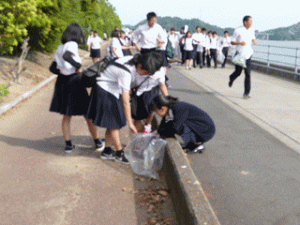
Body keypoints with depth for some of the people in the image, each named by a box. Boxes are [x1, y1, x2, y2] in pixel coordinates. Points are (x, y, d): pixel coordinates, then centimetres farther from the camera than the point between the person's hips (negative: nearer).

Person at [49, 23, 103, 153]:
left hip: (62, 82, 7)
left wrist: (61, 72, -3)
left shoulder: (60, 47, 11)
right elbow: (66, 56, -33)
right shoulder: (72, 45, -11)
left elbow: (52, 68, 9)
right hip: (74, 81, -7)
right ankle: (98, 143, 16)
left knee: (66, 116, 15)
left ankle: (68, 145, 18)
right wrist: (78, 65, -21)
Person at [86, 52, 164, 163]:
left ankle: (107, 151, 18)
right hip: (105, 91, -8)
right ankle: (119, 153, 6)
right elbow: (125, 101, -32)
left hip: (113, 90, 9)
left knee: (112, 123, 9)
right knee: (114, 123, -4)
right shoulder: (125, 72, -34)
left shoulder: (134, 61, -10)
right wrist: (130, 123, -30)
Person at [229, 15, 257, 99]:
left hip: (248, 54, 3)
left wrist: (254, 41, 2)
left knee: (248, 74, -6)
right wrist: (240, 43, -22)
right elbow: (232, 42, -4)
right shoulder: (238, 31, -8)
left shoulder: (252, 30, 9)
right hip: (240, 54, -3)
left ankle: (246, 93, -2)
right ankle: (231, 78, 45)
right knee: (238, 72, 6)